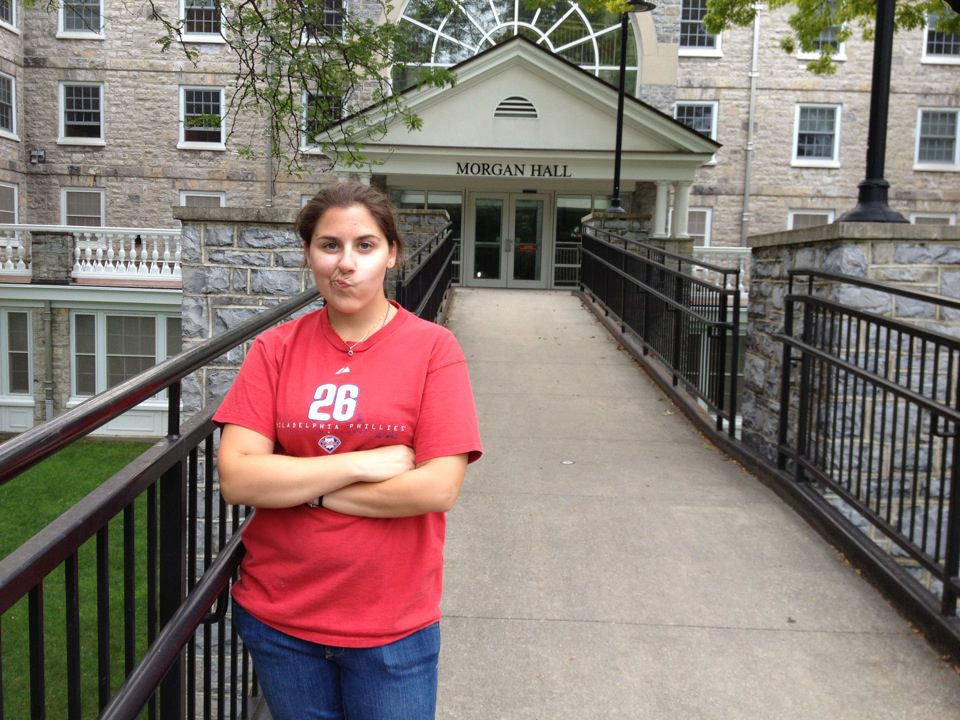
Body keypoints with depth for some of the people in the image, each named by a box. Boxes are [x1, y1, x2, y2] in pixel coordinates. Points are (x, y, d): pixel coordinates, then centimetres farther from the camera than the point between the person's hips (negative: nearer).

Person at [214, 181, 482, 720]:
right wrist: (362, 463, -18)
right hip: (278, 616, 3)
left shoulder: (432, 347, -9)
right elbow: (236, 479, -11)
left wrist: (300, 486, -14)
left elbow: (439, 488, -17)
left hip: (392, 625, -2)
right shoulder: (276, 349, -3)